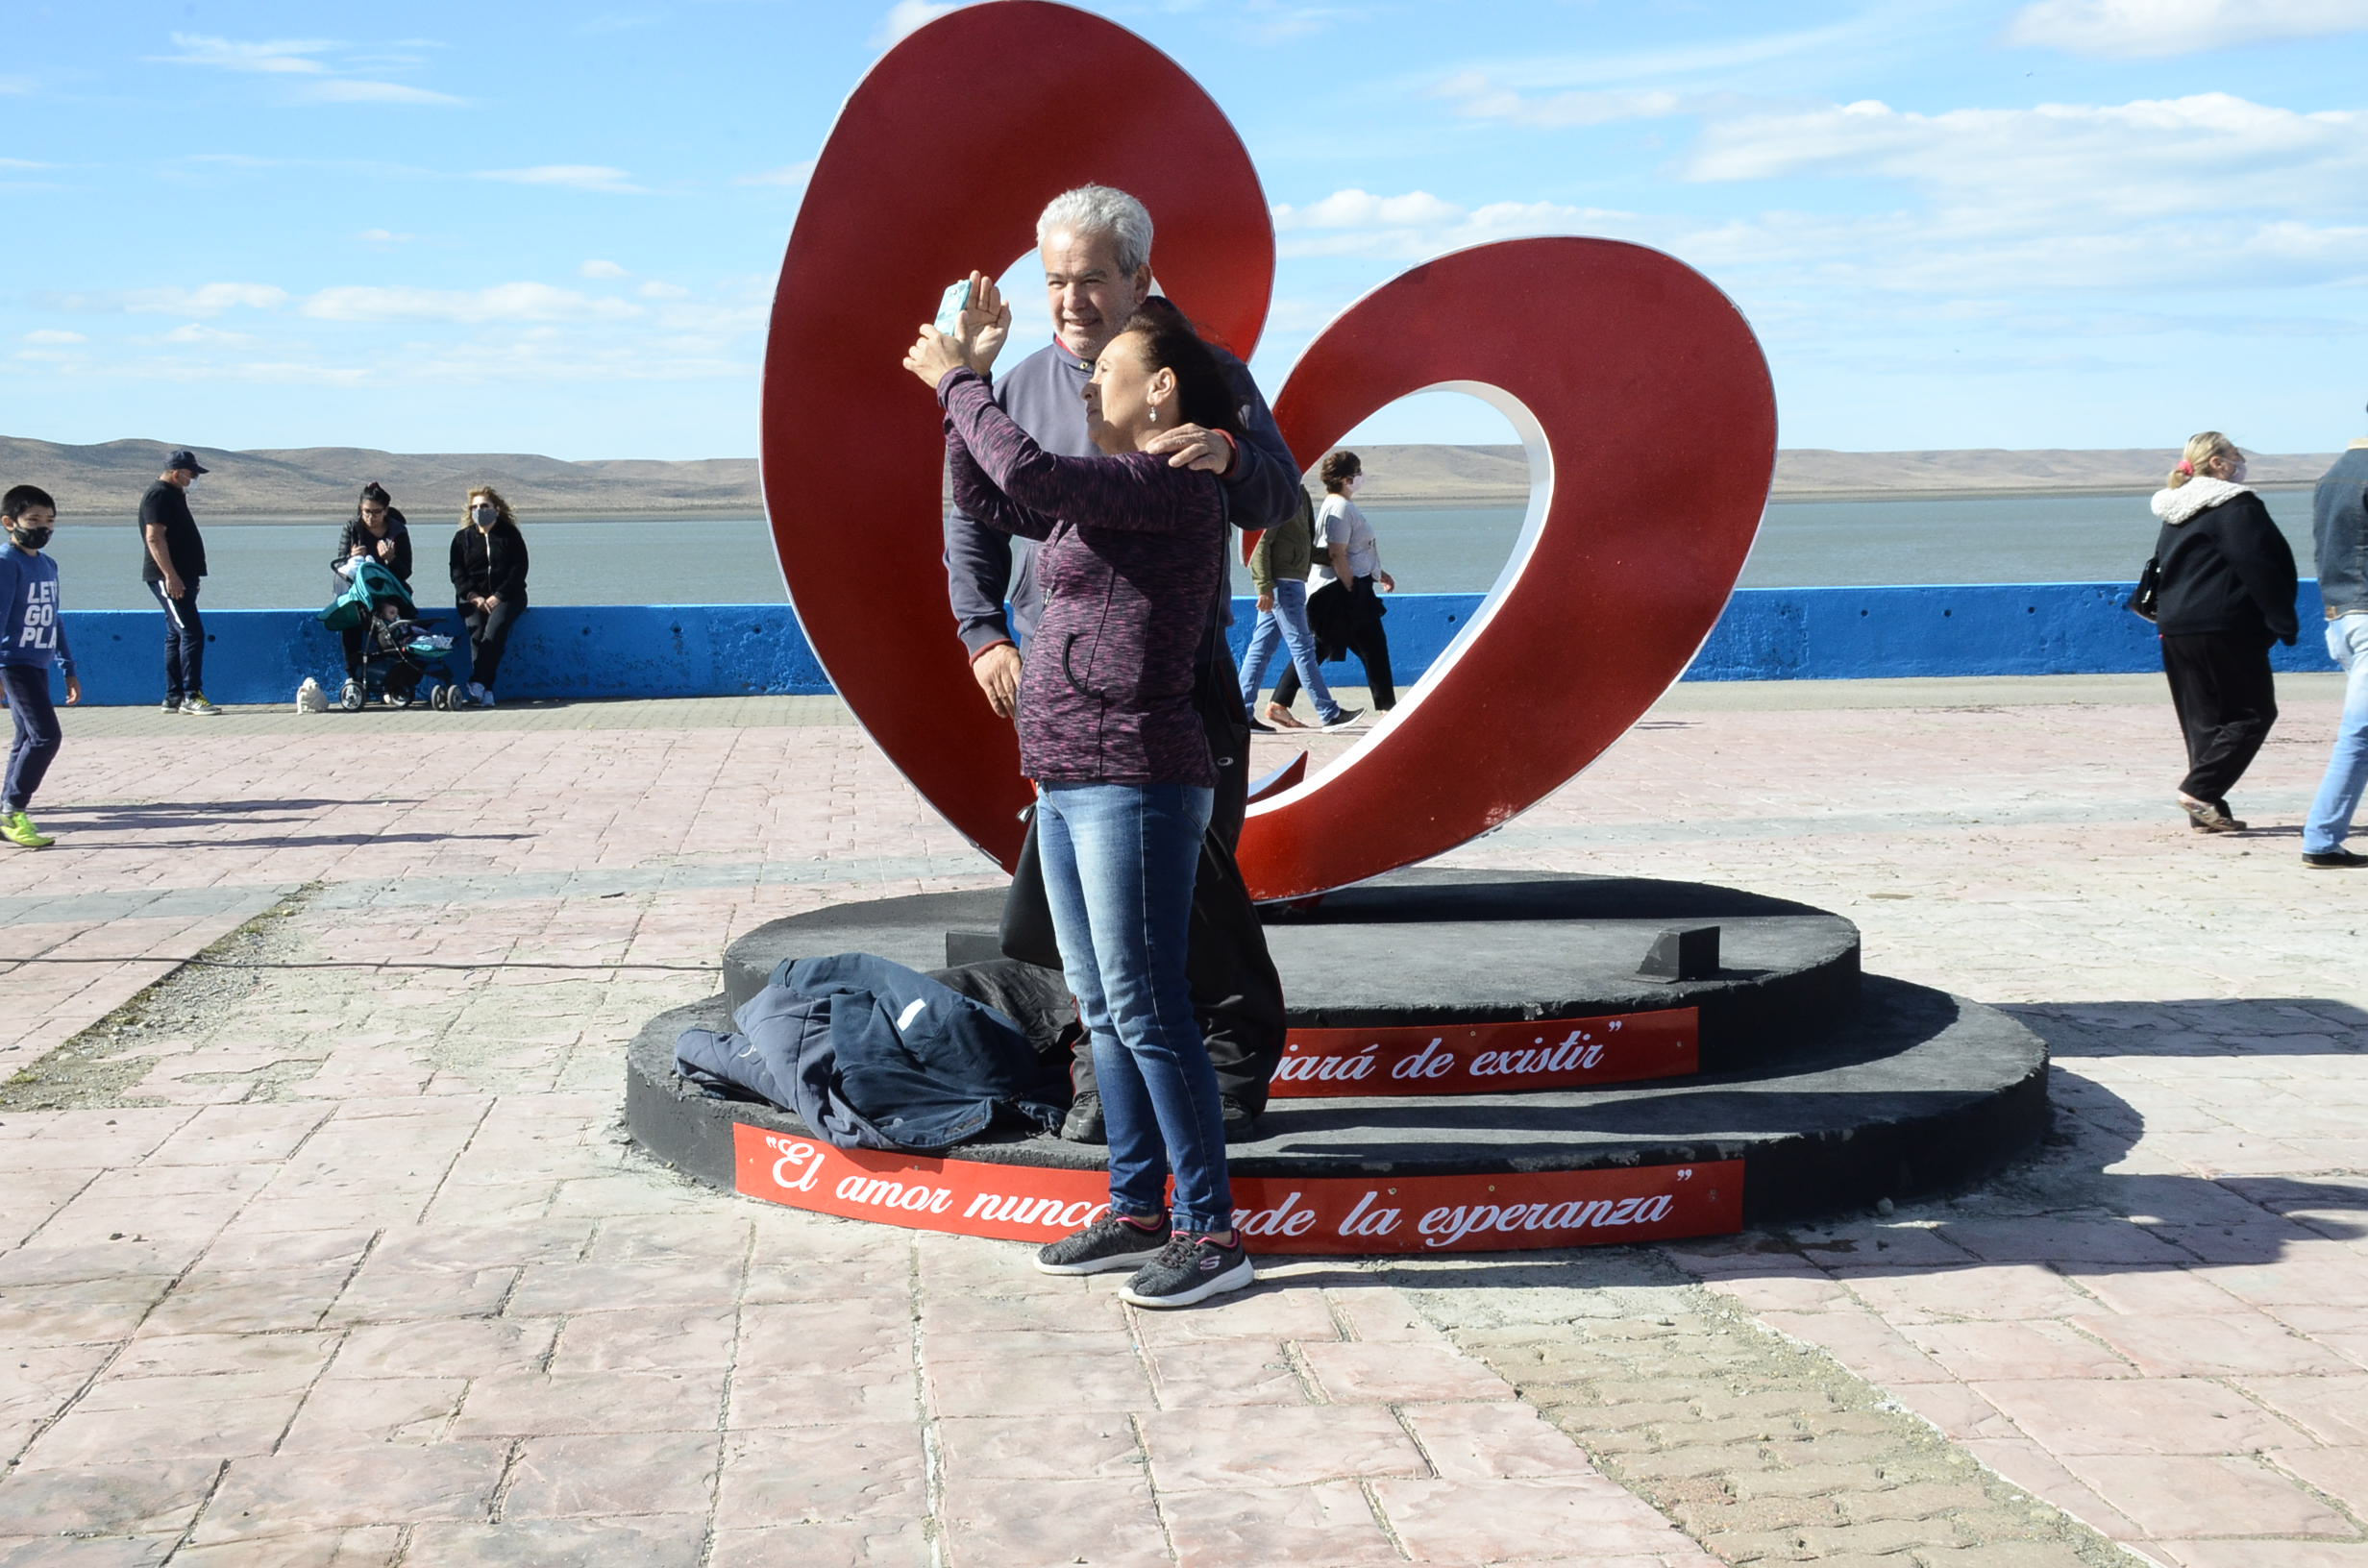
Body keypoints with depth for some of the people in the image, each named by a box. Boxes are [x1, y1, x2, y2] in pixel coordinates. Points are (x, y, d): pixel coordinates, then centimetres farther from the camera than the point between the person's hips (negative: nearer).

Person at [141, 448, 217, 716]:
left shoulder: (174, 494, 19)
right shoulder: (159, 495, -13)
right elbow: (154, 537, -21)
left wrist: (190, 577, 25)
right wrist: (170, 575, -26)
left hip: (181, 577, 11)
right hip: (168, 578, -11)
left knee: (177, 635, 11)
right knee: (192, 633, -14)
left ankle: (173, 698, 15)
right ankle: (191, 696, -14)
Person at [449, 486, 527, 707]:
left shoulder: (510, 535, 9)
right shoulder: (462, 538, 15)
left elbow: (519, 570, 0)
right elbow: (457, 573, 6)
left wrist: (498, 596, -13)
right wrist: (473, 597, -12)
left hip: (506, 596, -2)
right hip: (472, 596, 2)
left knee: (496, 625, -32)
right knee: (476, 629, -28)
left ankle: (477, 683, -41)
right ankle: (485, 690, -37)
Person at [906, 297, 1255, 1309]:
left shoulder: (1176, 488, -12)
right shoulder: (1104, 495, 17)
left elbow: (1027, 472, -21)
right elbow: (987, 500, 25)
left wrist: (955, 380, -6)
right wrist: (967, 376, 18)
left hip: (1136, 781, -10)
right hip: (1068, 782, 10)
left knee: (1145, 1008, -9)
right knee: (1101, 1008, 13)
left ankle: (1211, 1233, -2)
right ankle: (1138, 1212, 21)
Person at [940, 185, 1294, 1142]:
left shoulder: (1208, 377, 2)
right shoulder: (1019, 388, 10)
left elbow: (1279, 499, -8)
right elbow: (972, 520, 16)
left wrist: (1230, 456, -30)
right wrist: (984, 634, 3)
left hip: (1183, 681, -2)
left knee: (1197, 877, -2)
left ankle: (1234, 1062, 13)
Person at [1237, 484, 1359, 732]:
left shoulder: (1299, 494, 17)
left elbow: (1306, 546, 23)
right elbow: (1261, 543, -18)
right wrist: (1265, 587, -22)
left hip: (1292, 581, 10)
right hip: (1282, 581, -10)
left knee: (1262, 647, 8)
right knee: (1302, 647, -5)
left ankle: (1242, 713, 10)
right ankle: (1330, 714, -1)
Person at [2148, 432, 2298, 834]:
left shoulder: (2175, 512, 17)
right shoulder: (2235, 505, -9)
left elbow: (2161, 569, 21)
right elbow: (2258, 569, -14)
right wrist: (2283, 622, -8)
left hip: (2175, 629, 8)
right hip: (2224, 629, -8)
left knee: (2202, 721, 10)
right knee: (2253, 713, 0)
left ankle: (2206, 812, 7)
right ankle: (2199, 790, -12)